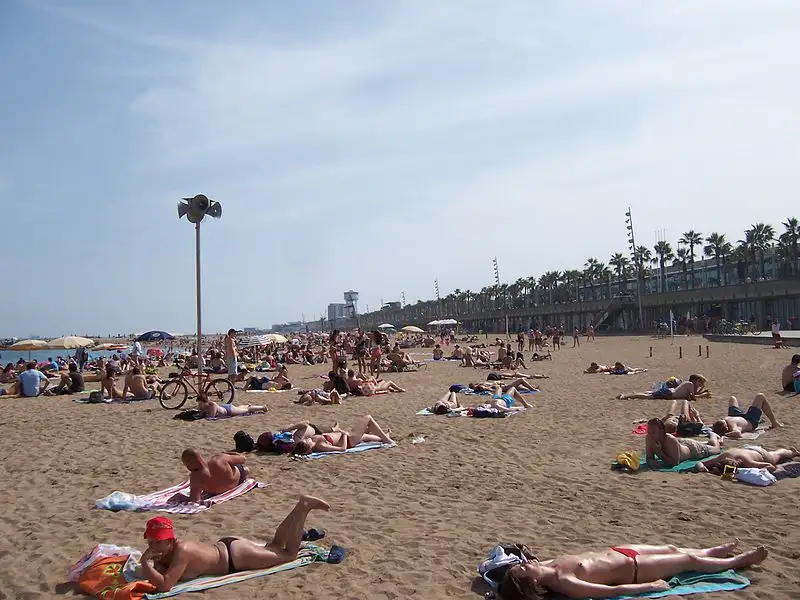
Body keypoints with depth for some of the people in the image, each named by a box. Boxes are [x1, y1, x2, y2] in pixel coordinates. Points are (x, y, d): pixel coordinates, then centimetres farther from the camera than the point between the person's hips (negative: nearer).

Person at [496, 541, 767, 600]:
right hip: (632, 569, -6)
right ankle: (740, 560, 37)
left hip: (616, 551, 7)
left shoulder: (552, 565, -16)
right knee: (690, 561, 12)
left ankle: (716, 551, 54)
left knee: (672, 549, 25)